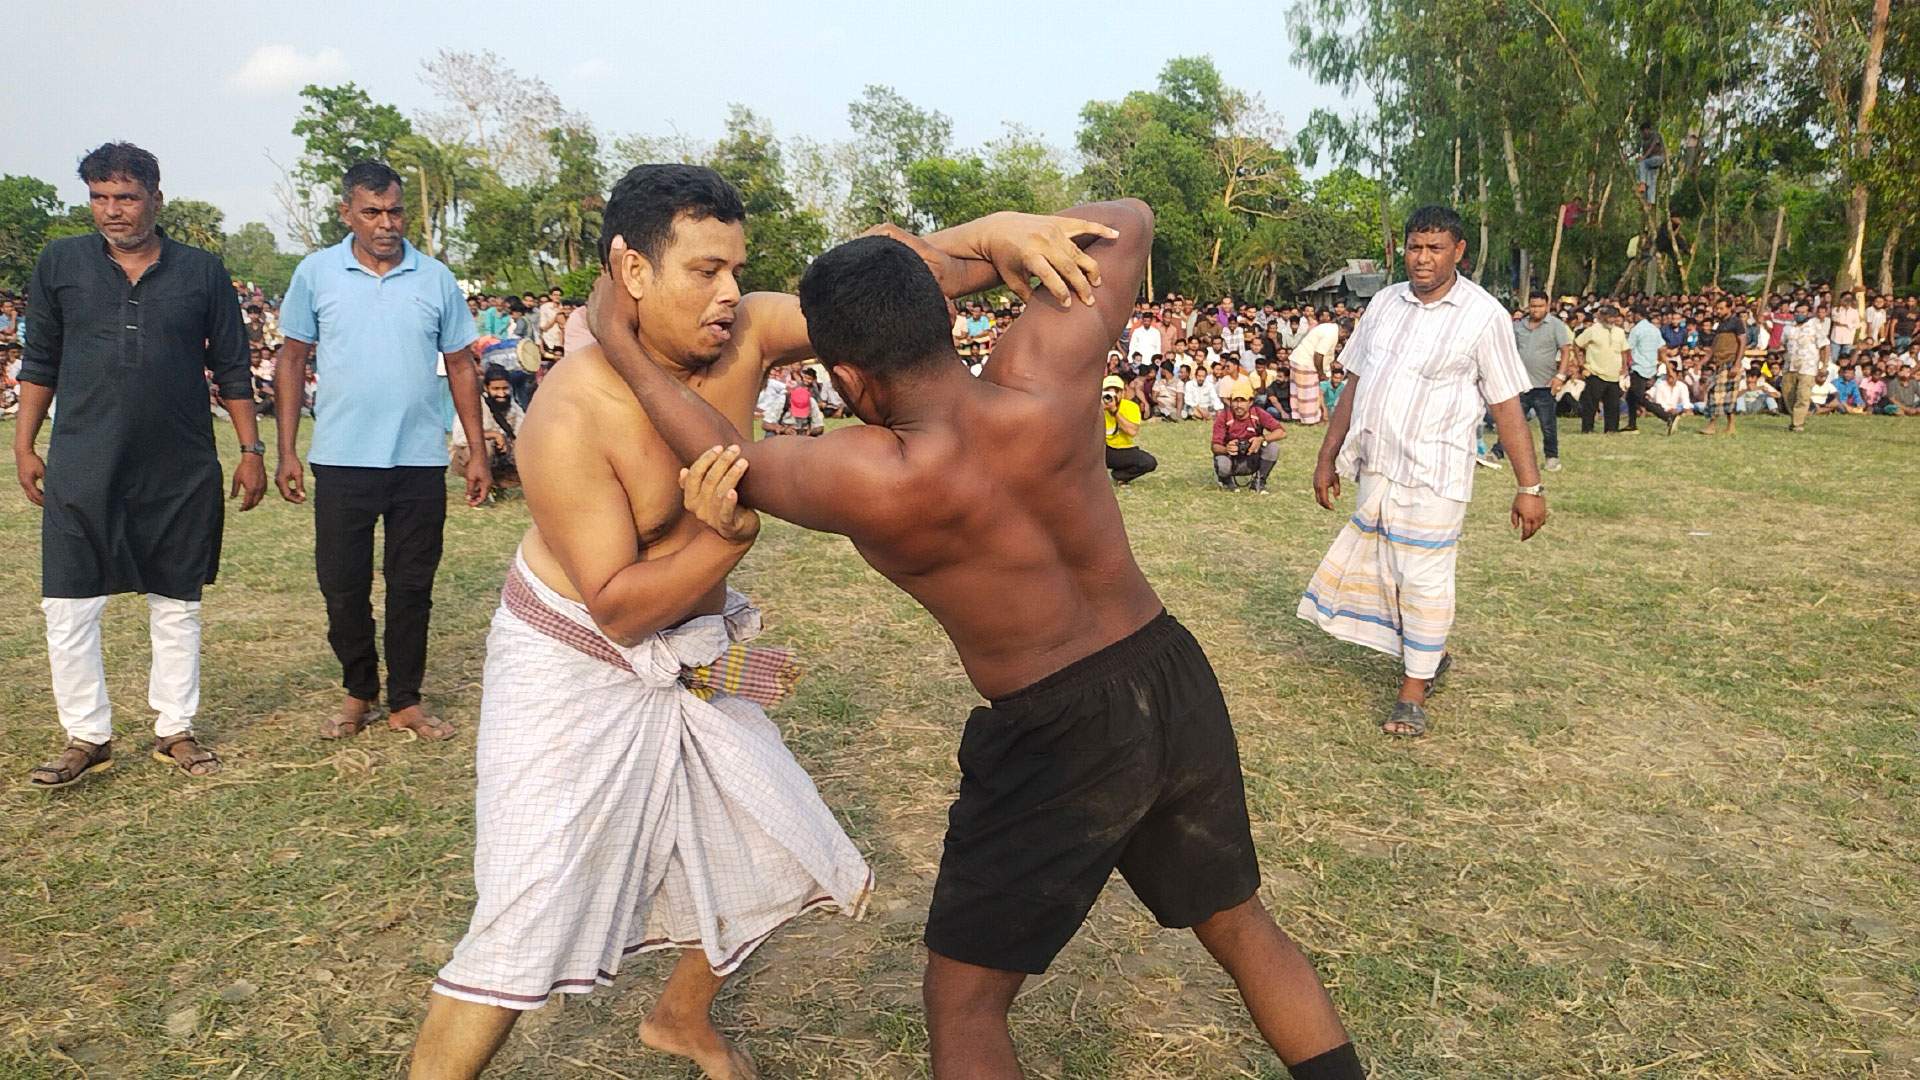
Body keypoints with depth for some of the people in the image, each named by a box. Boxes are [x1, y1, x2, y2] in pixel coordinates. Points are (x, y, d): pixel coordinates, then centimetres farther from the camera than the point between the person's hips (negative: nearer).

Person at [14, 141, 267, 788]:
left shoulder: (202, 272, 3)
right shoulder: (60, 265, 5)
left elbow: (231, 370, 7)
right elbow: (39, 363, 10)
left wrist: (250, 450, 4)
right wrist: (24, 446, 6)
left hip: (181, 472, 0)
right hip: (80, 468, 0)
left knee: (177, 606, 9)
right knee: (68, 608, -1)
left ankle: (174, 730, 21)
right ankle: (87, 738, 14)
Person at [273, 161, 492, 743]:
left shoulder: (435, 278, 3)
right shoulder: (316, 273, 2)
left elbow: (460, 366, 8)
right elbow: (293, 359, 6)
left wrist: (477, 451, 3)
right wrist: (286, 450, 0)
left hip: (420, 461, 0)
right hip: (341, 460, 0)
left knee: (413, 585, 8)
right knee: (341, 586, 6)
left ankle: (405, 701, 21)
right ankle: (359, 693, 26)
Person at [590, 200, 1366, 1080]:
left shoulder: (876, 486, -23)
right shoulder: (1044, 373, -13)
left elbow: (729, 464, -4)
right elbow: (1129, 221, 4)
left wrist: (618, 342, 6)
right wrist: (961, 268, -2)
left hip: (1060, 736, -5)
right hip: (1175, 677, 6)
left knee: (963, 1003, 15)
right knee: (1239, 925, 27)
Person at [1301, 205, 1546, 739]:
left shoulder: (1483, 314, -5)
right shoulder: (1385, 302, 9)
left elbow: (1507, 406, -6)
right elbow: (1355, 383, 13)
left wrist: (1530, 487, -8)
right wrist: (1327, 456, 13)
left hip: (1432, 474, -5)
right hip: (1375, 468, 5)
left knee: (1423, 578, -1)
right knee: (1380, 570, 12)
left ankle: (1415, 689, 14)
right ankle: (1430, 655, 36)